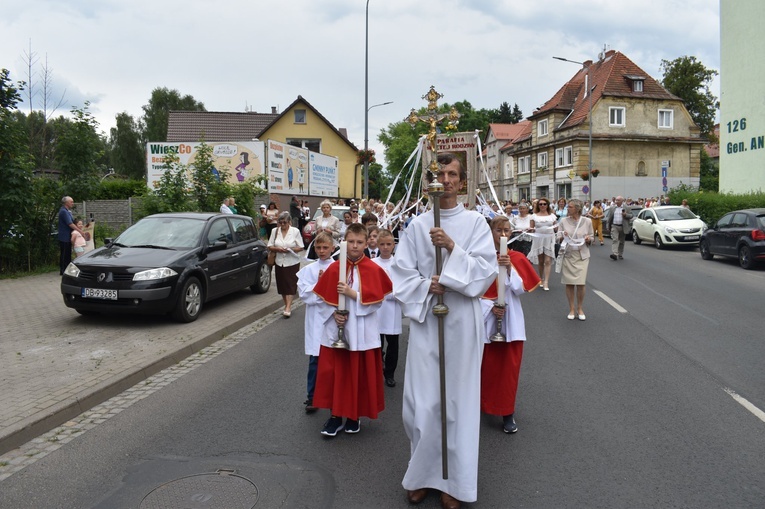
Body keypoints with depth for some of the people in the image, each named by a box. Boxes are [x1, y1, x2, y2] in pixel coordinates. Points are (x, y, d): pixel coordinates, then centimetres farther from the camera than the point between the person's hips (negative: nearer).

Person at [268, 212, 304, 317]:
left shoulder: (295, 231, -4)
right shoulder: (275, 231, 5)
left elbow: (300, 247, -3)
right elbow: (270, 246, 7)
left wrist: (290, 249, -20)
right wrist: (277, 248, -14)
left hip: (292, 262, -4)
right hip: (280, 262, 4)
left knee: (290, 285, -7)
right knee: (282, 285, 8)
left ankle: (288, 308, -10)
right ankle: (287, 306, 21)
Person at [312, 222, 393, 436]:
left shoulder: (374, 270, -5)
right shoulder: (334, 268, 1)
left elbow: (377, 300, -10)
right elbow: (322, 298, 5)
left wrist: (353, 294, -19)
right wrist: (333, 313, -11)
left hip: (363, 332, -2)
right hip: (336, 330, 2)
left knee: (360, 374, 7)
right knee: (334, 372, 5)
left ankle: (355, 415, 26)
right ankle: (335, 415, 20)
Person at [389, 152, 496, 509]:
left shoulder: (475, 222, 2)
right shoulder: (417, 224, 5)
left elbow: (487, 268, -6)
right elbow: (401, 272, 3)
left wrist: (453, 247, -17)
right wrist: (426, 286, -13)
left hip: (462, 318, -1)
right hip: (424, 317, 1)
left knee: (458, 397, 5)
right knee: (421, 400, 3)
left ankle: (454, 479, 21)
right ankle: (423, 473, 24)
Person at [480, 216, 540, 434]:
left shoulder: (518, 258, 2)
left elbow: (521, 289, -7)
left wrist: (510, 267, -19)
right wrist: (490, 306, -15)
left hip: (511, 320, 1)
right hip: (487, 318, -1)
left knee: (509, 366, 2)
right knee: (486, 365, 5)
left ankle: (507, 413, 13)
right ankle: (483, 405, 25)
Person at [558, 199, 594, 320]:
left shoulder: (587, 221, 1)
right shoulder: (564, 221, 2)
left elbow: (591, 239, 11)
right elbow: (559, 239, 6)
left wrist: (589, 239, -11)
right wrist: (563, 236, -15)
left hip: (582, 255, -1)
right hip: (568, 255, 1)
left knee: (581, 283, -5)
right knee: (569, 283, 2)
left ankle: (580, 309, 14)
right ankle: (571, 309, 17)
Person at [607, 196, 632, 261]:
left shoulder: (626, 208, 2)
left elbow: (631, 215, 2)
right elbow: (610, 218, 11)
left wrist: (626, 214, -17)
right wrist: (609, 227, 10)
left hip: (622, 227, 0)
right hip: (614, 226, 0)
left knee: (621, 242, 9)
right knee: (614, 240, -13)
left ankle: (620, 255, 19)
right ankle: (614, 254, -23)